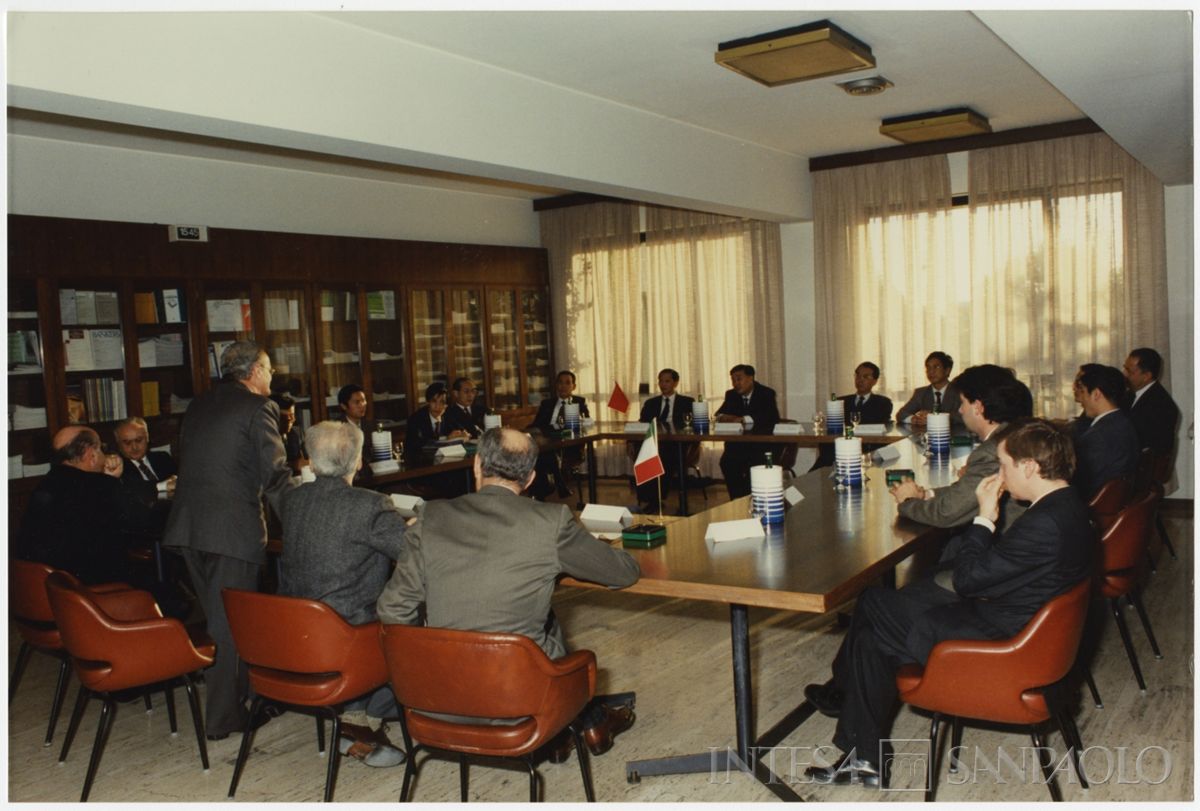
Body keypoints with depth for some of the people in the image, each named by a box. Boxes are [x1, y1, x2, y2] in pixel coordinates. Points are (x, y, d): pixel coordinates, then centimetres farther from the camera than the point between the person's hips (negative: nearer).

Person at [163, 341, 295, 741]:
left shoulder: (199, 405, 15)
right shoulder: (258, 407, -8)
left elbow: (190, 464, 20)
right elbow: (276, 476, -13)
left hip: (187, 527, 8)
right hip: (233, 528, -7)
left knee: (215, 616, 20)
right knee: (231, 622, 2)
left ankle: (232, 695, 35)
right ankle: (224, 717, 10)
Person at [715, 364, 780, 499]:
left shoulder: (766, 393, -2)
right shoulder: (731, 395, 12)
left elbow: (772, 417, -17)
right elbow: (719, 414, 6)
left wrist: (744, 419, -29)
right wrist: (723, 417, -21)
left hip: (763, 443, -3)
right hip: (738, 444, 4)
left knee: (754, 462, -33)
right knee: (727, 461, -26)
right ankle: (737, 500, -14)